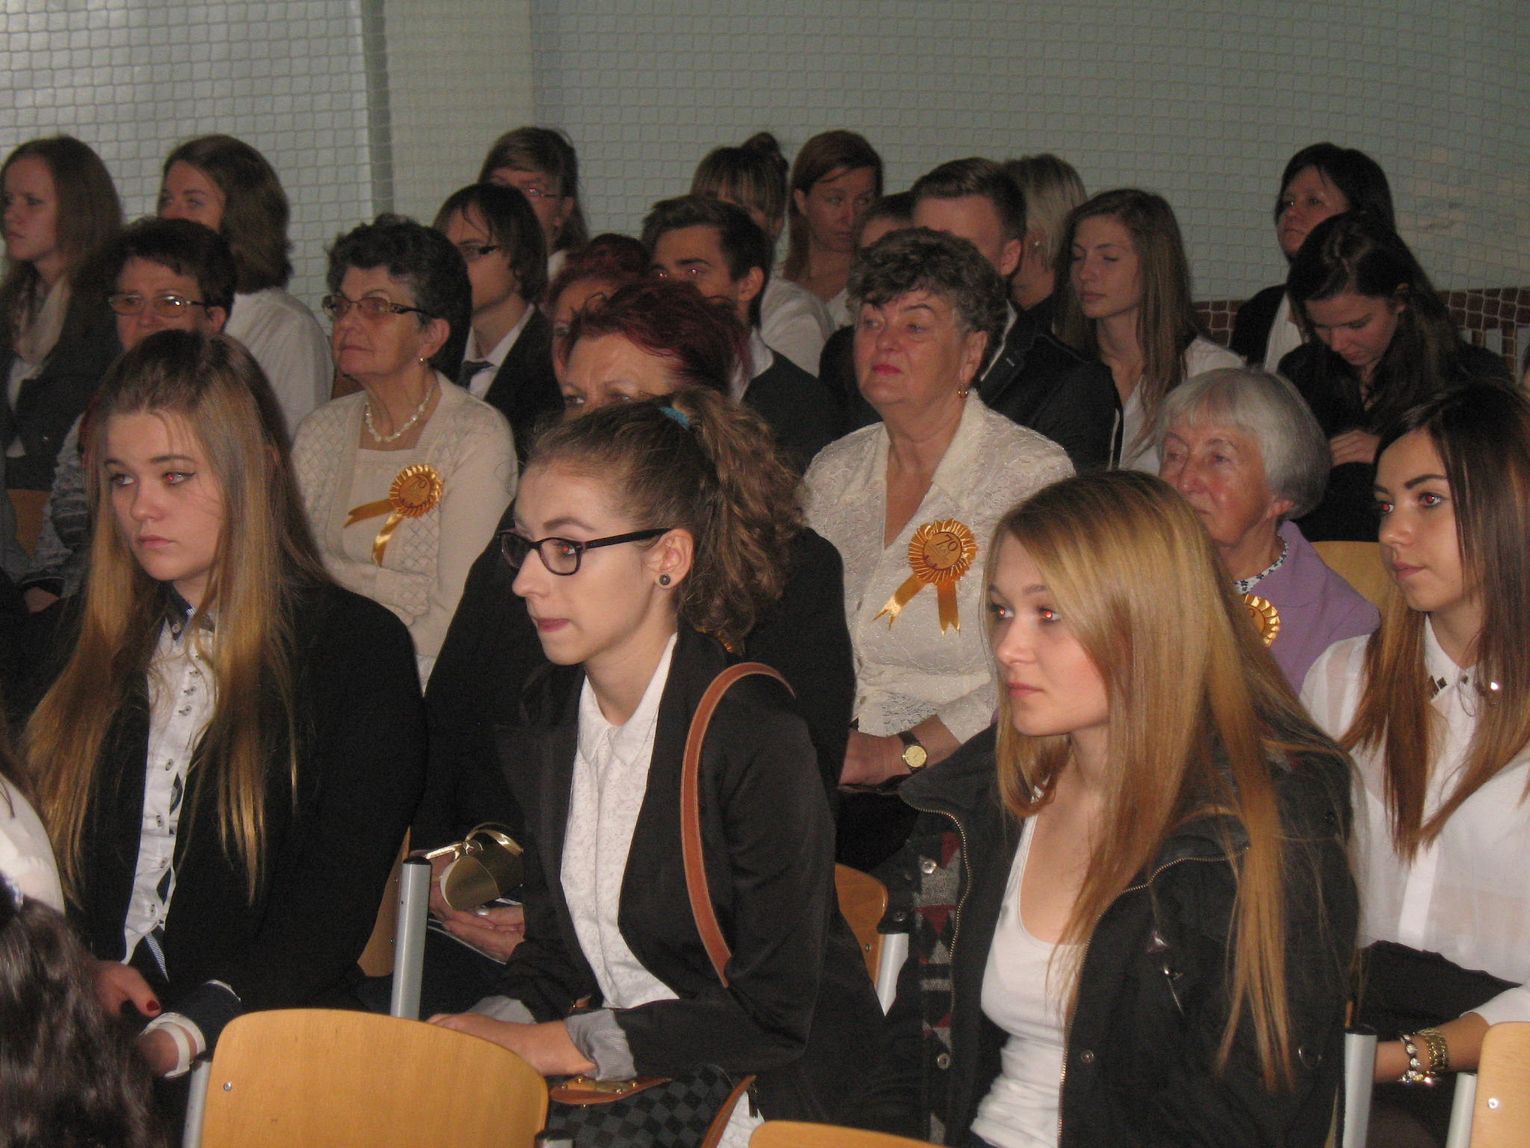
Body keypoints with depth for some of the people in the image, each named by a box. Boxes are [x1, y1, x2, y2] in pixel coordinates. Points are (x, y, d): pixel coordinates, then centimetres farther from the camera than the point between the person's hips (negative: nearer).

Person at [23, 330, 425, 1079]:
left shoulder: (359, 649, 0)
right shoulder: (87, 644, 18)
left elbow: (333, 904, -6)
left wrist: (178, 1035, -19)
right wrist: (84, 968, -5)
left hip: (250, 1045, -4)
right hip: (86, 1033, 4)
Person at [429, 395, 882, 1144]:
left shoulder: (754, 731, -16)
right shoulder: (546, 719, 6)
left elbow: (772, 1016, -16)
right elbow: (553, 952, 11)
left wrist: (545, 1046, -17)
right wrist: (484, 1033, -11)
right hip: (604, 1084, 7)